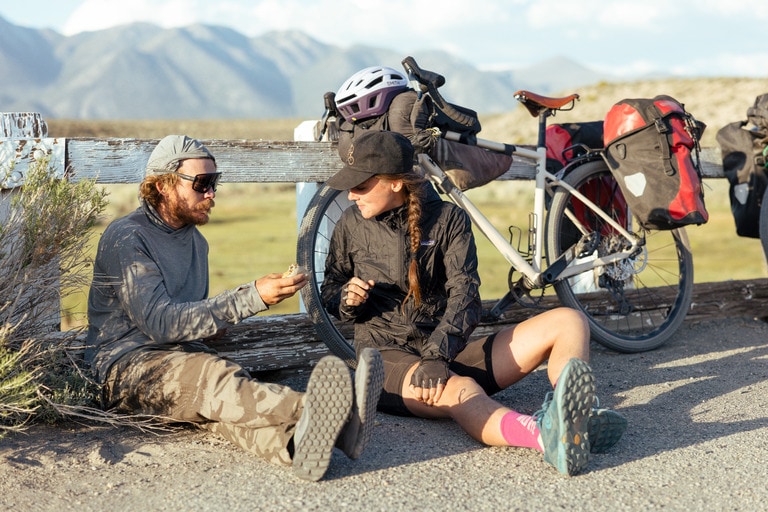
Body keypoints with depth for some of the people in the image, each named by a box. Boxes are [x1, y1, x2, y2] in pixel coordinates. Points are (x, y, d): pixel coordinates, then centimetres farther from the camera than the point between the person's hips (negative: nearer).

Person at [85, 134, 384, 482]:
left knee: (214, 396, -32)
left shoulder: (195, 241, 19)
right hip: (125, 367, -6)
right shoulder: (126, 238, -8)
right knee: (211, 376, -38)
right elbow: (159, 323, -20)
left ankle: (294, 441, -67)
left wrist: (210, 325, 4)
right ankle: (310, 412, -68)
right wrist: (253, 298, -24)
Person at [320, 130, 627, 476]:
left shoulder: (447, 219, 4)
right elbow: (329, 290, 18)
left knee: (568, 322, -13)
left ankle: (575, 416, -45)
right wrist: (347, 300, -9)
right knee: (457, 391, -40)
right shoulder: (352, 225, 6)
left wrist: (437, 354, -28)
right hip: (388, 356, -3)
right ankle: (546, 435, -71)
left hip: (453, 355, 3)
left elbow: (465, 295, -9)